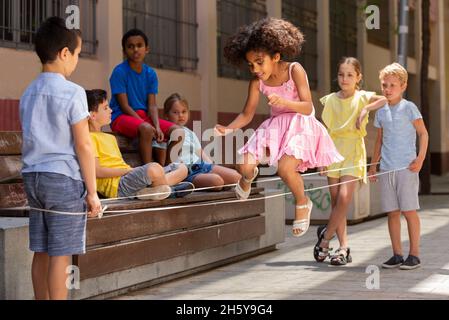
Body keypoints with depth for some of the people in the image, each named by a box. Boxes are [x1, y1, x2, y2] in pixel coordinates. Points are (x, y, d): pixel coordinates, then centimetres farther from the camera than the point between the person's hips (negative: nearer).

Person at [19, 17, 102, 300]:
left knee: (41, 252, 11)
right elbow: (83, 146, -11)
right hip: (64, 178, -7)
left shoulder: (28, 94, 10)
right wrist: (92, 191, -7)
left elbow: (31, 140, 13)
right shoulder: (72, 93, -10)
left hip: (33, 177, 7)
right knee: (60, 255, -3)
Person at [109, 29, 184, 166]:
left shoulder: (151, 74, 6)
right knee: (146, 129, -37)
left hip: (144, 116, 6)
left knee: (177, 131, -11)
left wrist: (157, 126, -18)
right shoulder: (119, 72, -10)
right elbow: (124, 106, -14)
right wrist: (146, 124, -22)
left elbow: (152, 105, 0)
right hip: (121, 116, -6)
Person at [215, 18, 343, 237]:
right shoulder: (257, 81, -3)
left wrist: (283, 102, -39)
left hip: (300, 126, -4)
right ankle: (249, 177, 26)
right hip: (275, 127, 5)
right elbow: (247, 114, 1)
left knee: (285, 168, -31)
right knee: (244, 165, -16)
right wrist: (228, 129, -18)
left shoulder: (294, 70, -15)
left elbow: (308, 108, -20)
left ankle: (302, 203, 0)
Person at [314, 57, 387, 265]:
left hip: (353, 154, -3)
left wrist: (366, 109, -19)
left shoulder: (363, 97, 2)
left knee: (344, 198, -15)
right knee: (336, 201, 2)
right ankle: (344, 247, 8)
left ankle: (325, 236, 2)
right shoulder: (331, 100, 8)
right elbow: (325, 131, 9)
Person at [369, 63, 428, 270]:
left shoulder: (408, 108, -3)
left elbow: (423, 134, -3)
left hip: (406, 168, -5)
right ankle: (397, 255, 13)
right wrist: (373, 165, 18)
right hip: (386, 169, 5)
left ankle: (414, 255, 4)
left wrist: (420, 159, -12)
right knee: (392, 212, 6)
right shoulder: (381, 112, 12)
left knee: (409, 211, -3)